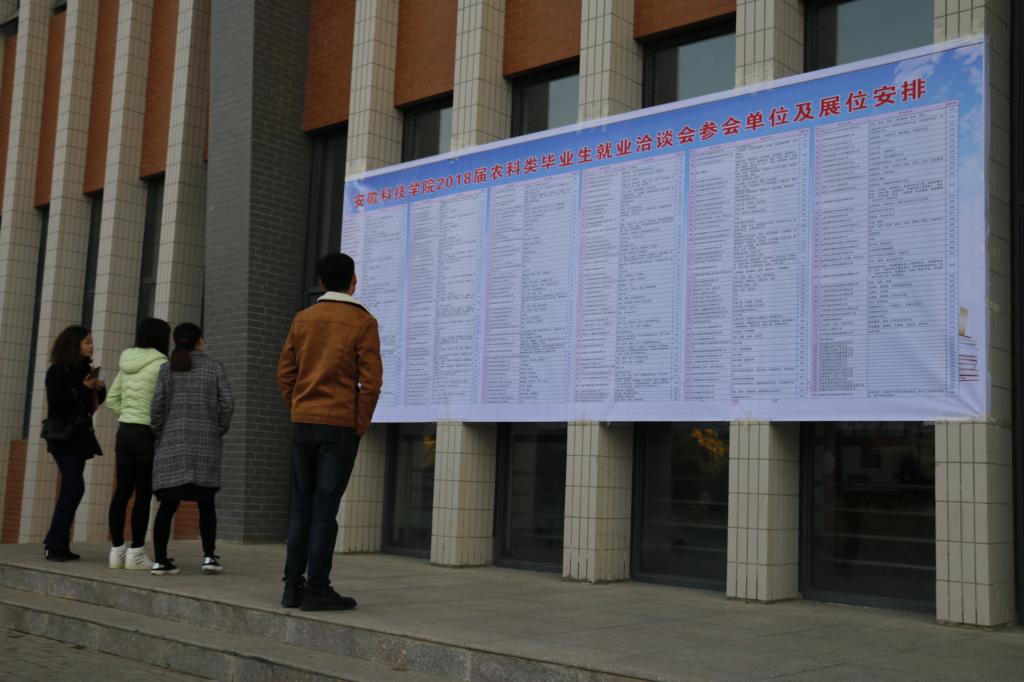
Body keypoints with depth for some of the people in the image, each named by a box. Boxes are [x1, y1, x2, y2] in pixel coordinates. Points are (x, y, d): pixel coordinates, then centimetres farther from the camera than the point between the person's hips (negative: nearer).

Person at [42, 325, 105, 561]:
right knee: (75, 488, -15)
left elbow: (94, 401, 18)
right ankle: (53, 544, -11)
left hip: (80, 436, 8)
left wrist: (99, 389, -2)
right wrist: (82, 388, -20)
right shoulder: (58, 370, -7)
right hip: (63, 436, -8)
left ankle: (59, 545, 10)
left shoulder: (84, 369, 13)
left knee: (70, 490, 7)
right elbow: (54, 400, -16)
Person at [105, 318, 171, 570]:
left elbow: (112, 399, 15)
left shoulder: (127, 363, 11)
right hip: (148, 433, -7)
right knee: (144, 494, -2)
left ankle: (117, 551, 12)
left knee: (122, 491, 9)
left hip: (125, 431, 7)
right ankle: (136, 553, -1)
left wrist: (130, 417, 13)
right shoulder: (160, 364, -10)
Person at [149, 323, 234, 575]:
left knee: (168, 503, 2)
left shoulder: (167, 369, 5)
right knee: (206, 502, 7)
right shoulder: (214, 367, 3)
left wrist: (159, 436, 10)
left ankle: (160, 559, 0)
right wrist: (219, 432, 9)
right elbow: (227, 403, -2)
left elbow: (157, 406, -1)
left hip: (172, 443, 1)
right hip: (206, 444, -1)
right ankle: (209, 555, -1)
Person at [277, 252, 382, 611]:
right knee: (325, 509, -2)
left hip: (303, 424, 4)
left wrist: (299, 414, 13)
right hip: (340, 426, -4)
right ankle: (317, 590, 0)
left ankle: (293, 586, 12)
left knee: (301, 507, 10)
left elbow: (285, 374, 7)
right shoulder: (363, 322, -5)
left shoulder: (302, 319, 8)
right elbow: (370, 382, -11)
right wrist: (360, 427, -2)